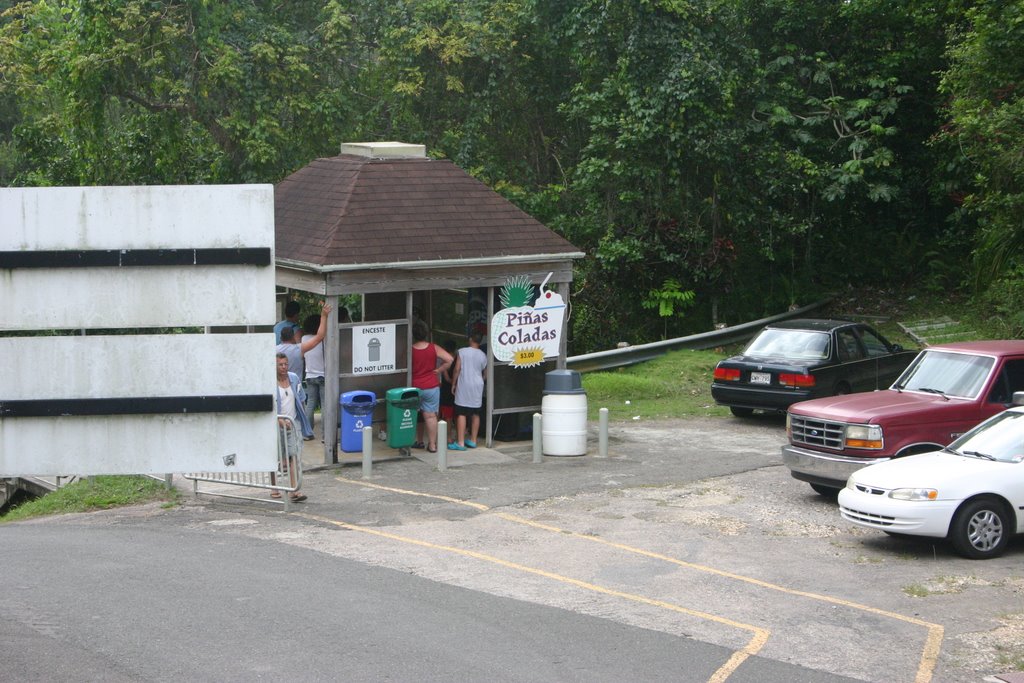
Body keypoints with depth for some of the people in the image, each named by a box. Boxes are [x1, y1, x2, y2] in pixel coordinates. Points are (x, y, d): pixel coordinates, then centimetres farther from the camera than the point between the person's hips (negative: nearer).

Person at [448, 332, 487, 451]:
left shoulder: (462, 352, -7)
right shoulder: (483, 355, 4)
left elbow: (457, 369, -10)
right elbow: (485, 373, 13)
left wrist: (453, 384, 1)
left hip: (464, 386, -4)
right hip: (477, 386, 4)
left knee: (461, 414, -5)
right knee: (475, 414, 12)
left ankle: (460, 443, -10)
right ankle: (473, 440, 19)